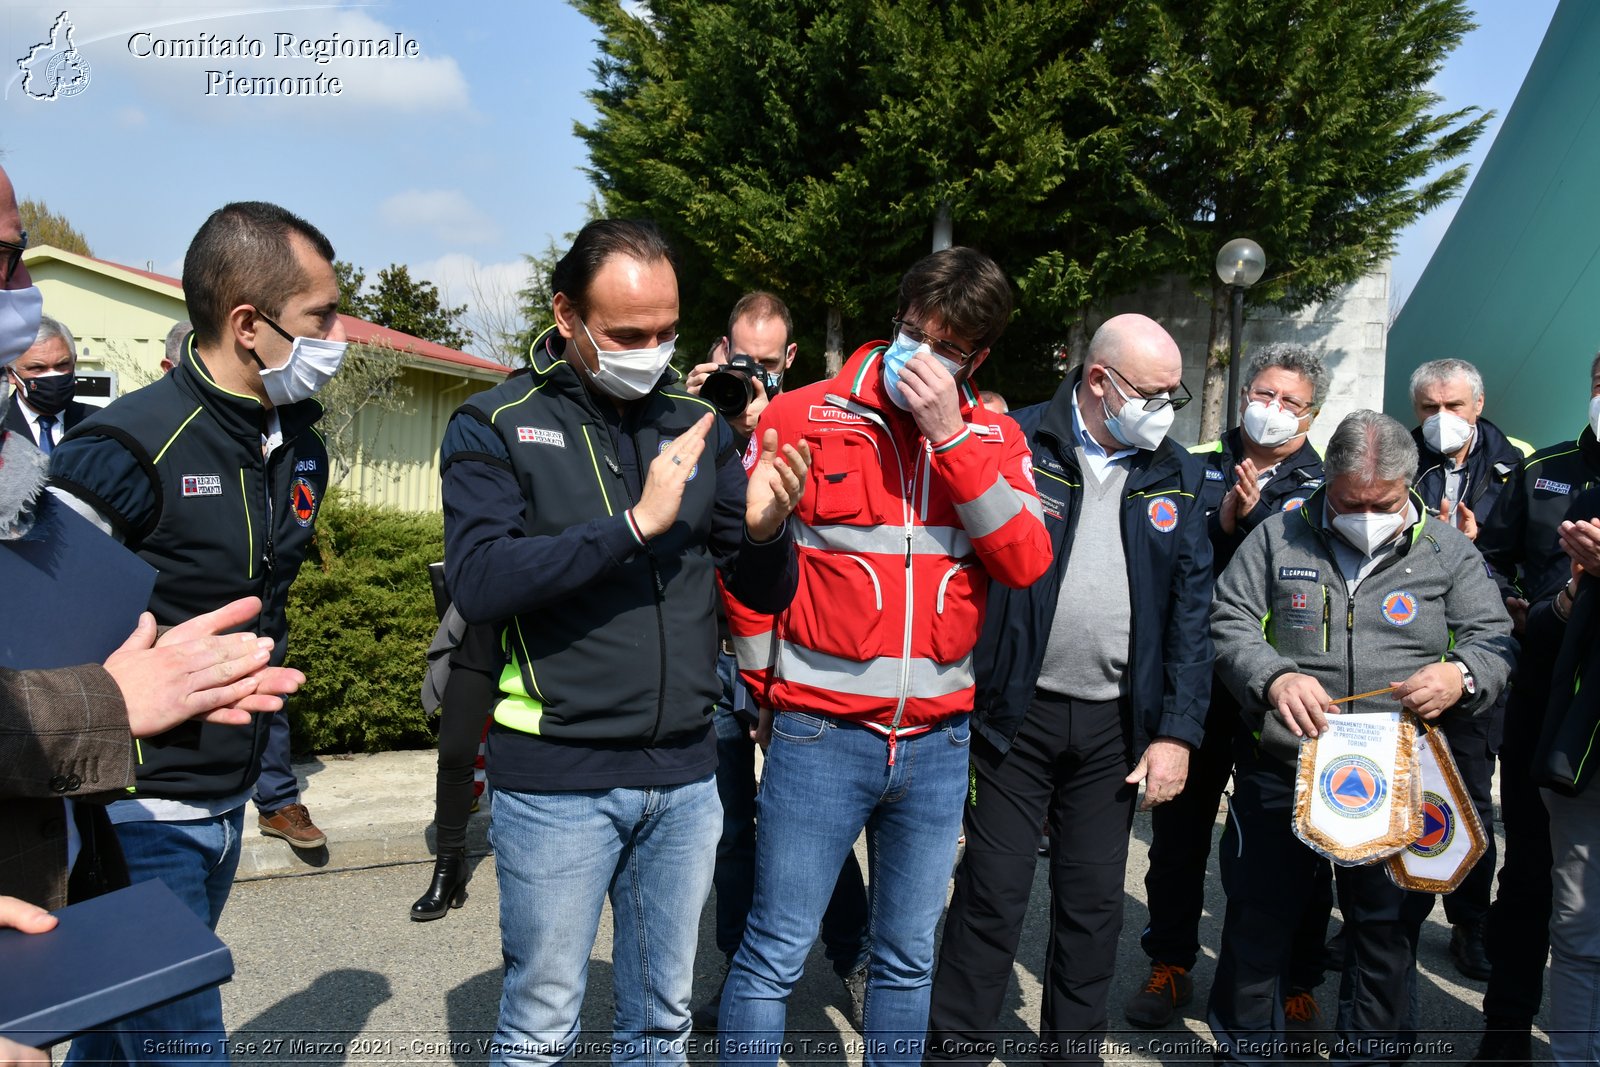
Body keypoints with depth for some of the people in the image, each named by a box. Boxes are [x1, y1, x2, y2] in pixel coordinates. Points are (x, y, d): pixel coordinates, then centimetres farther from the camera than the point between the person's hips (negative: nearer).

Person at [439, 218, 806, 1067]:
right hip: (557, 779, -3)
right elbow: (477, 583, -19)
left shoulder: (696, 425, 6)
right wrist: (635, 523, -24)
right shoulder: (496, 426, -5)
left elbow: (767, 595, 7)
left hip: (685, 777, 4)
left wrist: (765, 531, -15)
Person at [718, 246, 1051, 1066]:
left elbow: (1027, 561, -9)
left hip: (937, 742, 3)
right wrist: (769, 684, 5)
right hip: (819, 736, -3)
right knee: (775, 953, 3)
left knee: (908, 959, 16)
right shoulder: (804, 417, -3)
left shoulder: (993, 438, 6)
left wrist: (950, 434, -14)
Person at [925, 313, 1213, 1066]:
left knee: (1094, 908, 13)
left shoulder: (1176, 476, 7)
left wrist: (1177, 733, 1)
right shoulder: (1013, 445, -5)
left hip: (1117, 724, 4)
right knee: (991, 900, 5)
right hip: (1015, 714, -3)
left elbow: (1191, 610, 6)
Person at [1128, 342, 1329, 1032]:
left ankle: (1295, 981, 26)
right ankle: (1171, 963, 29)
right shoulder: (1196, 473, 9)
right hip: (1194, 682, 2)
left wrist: (1246, 521, -22)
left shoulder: (1322, 490, 3)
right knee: (1179, 826, 12)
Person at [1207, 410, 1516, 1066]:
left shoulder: (1448, 550, 4)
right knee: (1257, 919, 10)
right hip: (1280, 767, 0)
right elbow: (1229, 623, -3)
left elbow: (1495, 641, 3)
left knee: (1387, 931, 12)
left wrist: (1461, 675, -20)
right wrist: (1273, 678, -22)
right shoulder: (1280, 537, 2)